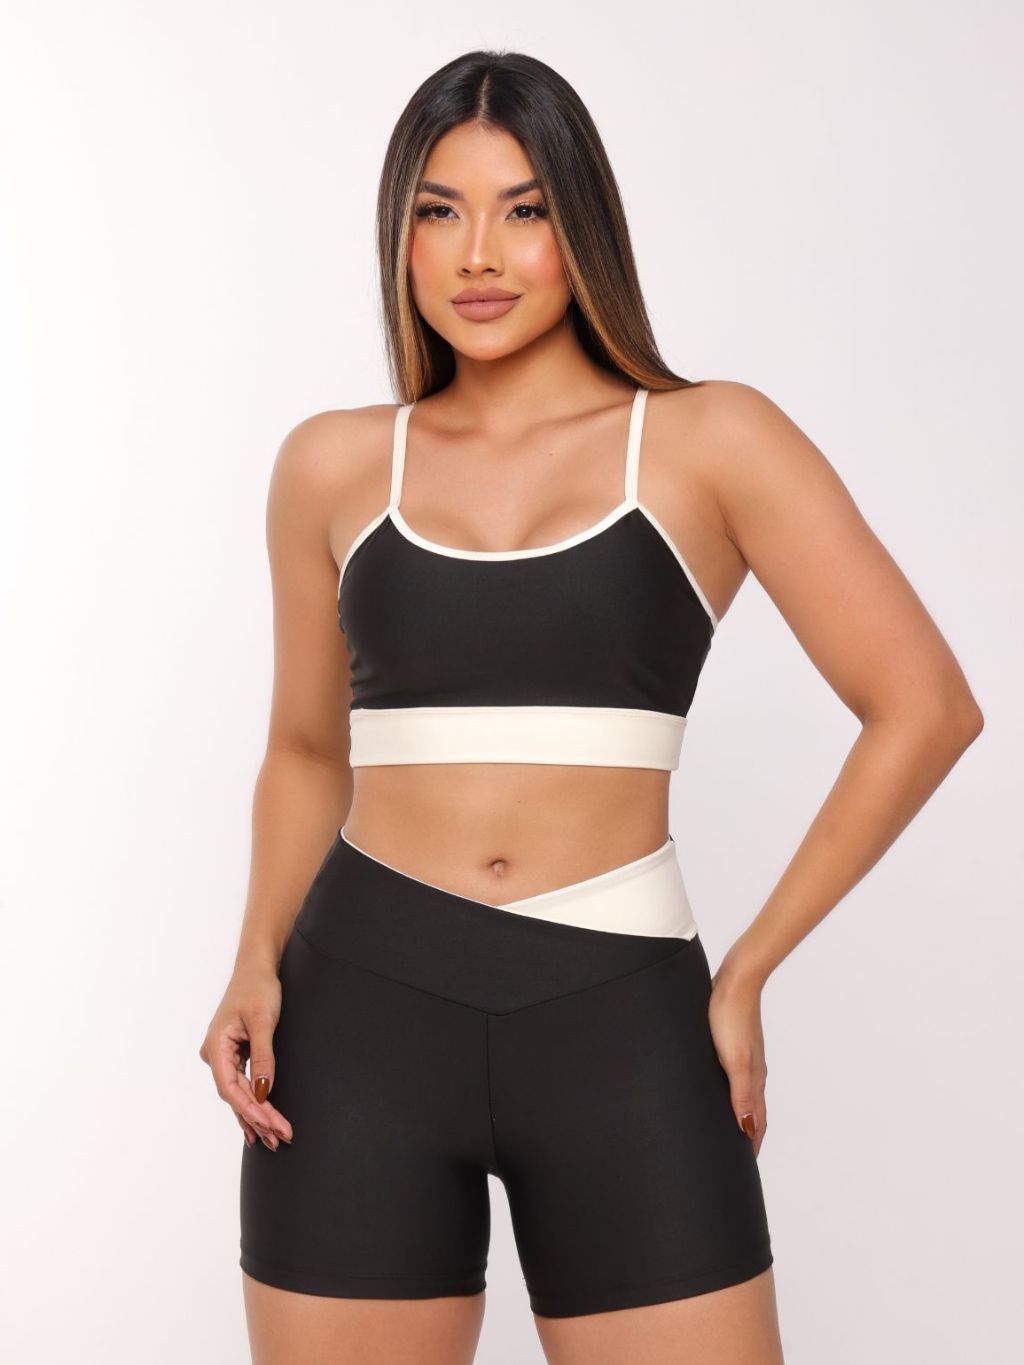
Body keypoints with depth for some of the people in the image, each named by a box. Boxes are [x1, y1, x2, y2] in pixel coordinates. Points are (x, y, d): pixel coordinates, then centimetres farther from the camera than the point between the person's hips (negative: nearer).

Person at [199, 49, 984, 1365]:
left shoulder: (711, 440, 0)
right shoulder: (335, 464, 8)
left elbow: (923, 706, -1)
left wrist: (745, 974, -1)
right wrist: (258, 962, 3)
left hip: (619, 1021, -2)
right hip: (361, 1009, 2)